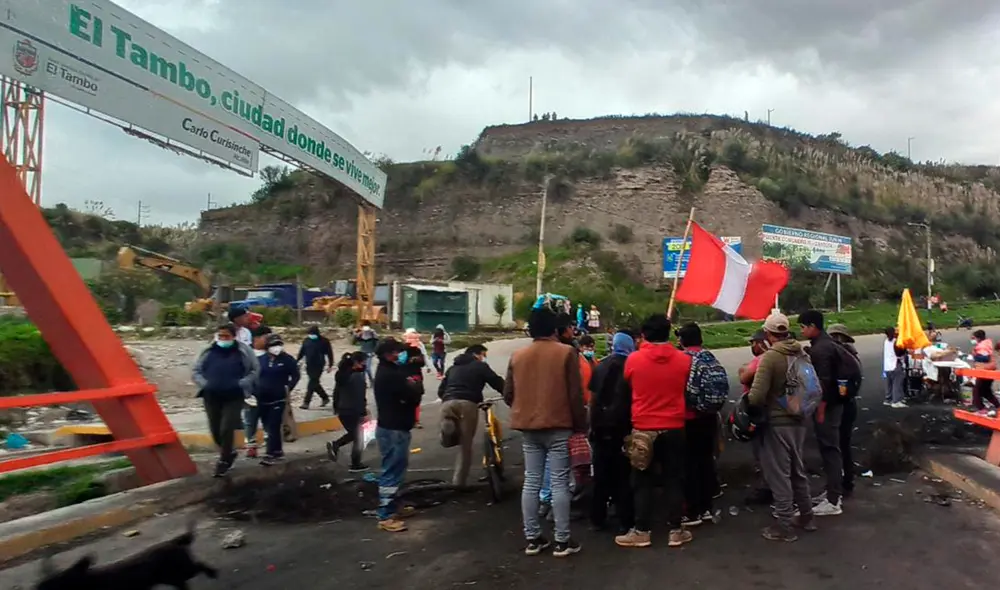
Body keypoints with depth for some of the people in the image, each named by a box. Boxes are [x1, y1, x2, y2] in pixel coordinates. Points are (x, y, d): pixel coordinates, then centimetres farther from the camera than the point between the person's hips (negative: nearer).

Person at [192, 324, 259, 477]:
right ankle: (228, 453, 36)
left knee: (226, 429, -11)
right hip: (212, 397, 4)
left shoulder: (243, 351, -5)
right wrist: (205, 384, -8)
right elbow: (195, 371, 9)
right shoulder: (208, 352, 1)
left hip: (234, 397, -3)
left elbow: (255, 370, 2)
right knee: (215, 430, 11)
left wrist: (241, 384, -11)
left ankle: (224, 460, 6)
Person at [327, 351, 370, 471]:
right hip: (353, 412, -8)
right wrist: (364, 413, -16)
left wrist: (336, 408, 22)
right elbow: (360, 397, -21)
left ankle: (335, 444, 6)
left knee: (353, 433, 25)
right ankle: (356, 465, 17)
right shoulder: (357, 376, -20)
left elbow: (336, 392, 13)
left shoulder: (341, 374, 5)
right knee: (358, 438, 9)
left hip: (342, 410, 8)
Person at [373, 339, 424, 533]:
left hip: (391, 426, 11)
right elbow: (414, 394, -23)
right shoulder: (390, 375, -22)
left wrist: (411, 385, -9)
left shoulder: (388, 371, 12)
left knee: (394, 470, 20)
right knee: (392, 472, -5)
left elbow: (405, 385, 11)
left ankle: (391, 507, 32)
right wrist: (416, 385, -4)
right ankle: (385, 517, 0)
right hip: (393, 429, -11)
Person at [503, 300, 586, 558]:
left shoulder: (518, 356, 6)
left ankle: (532, 538, 15)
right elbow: (575, 394, -9)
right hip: (558, 426, -4)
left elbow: (508, 394, 10)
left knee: (531, 481, 9)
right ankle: (562, 541, 5)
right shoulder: (566, 353, -7)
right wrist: (580, 424, 0)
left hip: (528, 427, 4)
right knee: (559, 482, 1)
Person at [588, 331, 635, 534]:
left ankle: (598, 519, 16)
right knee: (623, 476, 3)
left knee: (601, 475, 11)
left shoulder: (600, 367, 9)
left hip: (601, 426, 3)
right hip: (622, 426, -3)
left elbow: (592, 398, 8)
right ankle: (625, 522, 5)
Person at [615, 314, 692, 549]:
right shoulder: (683, 360, -5)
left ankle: (642, 531, 12)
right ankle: (675, 531, 15)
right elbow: (687, 391, 10)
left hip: (643, 428, -1)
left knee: (643, 481, 7)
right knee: (673, 479, 10)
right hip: (674, 428, 1)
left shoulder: (633, 360, -8)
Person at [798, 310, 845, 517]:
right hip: (832, 403, 10)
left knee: (829, 449, -7)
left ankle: (833, 501, -4)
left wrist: (820, 410, -21)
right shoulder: (826, 343, 13)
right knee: (830, 448, 16)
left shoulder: (820, 348, -19)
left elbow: (824, 382, -23)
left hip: (827, 405, -10)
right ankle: (834, 490, 26)